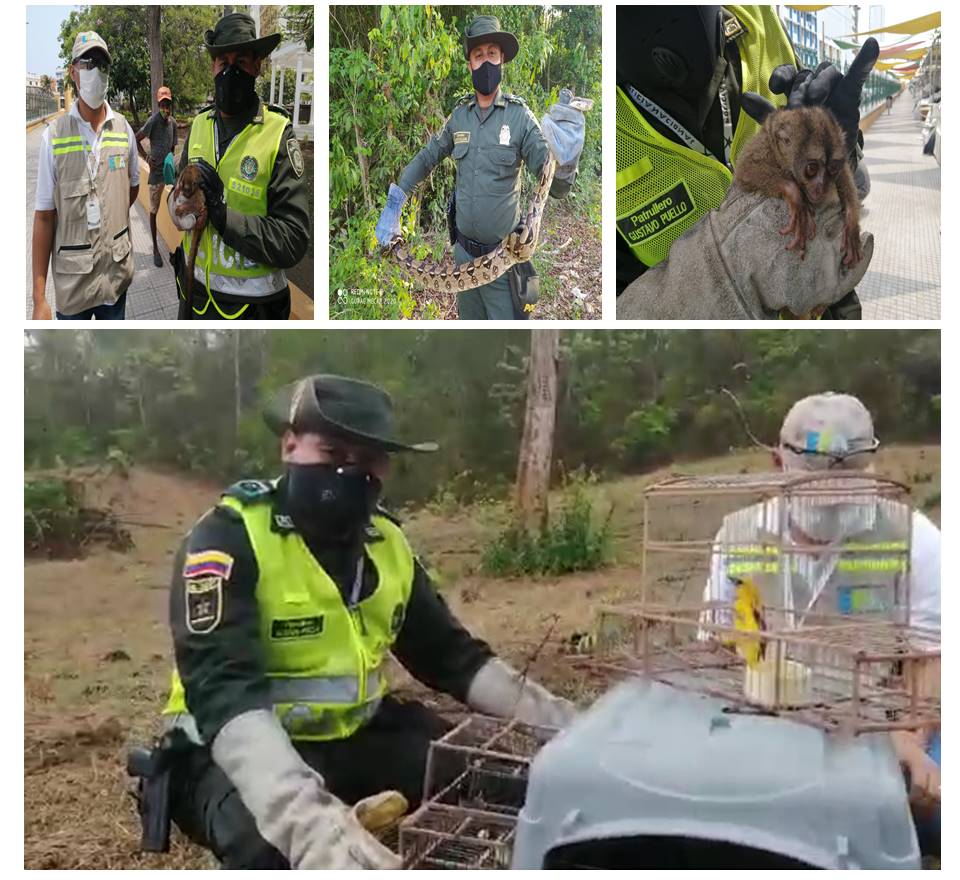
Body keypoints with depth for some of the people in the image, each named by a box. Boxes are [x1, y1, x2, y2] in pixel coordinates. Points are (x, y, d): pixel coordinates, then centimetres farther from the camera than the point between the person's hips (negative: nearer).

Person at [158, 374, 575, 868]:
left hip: (357, 735, 6)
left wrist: (555, 720, -7)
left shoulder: (387, 544, 2)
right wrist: (307, 818, -49)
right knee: (274, 844, -36)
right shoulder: (229, 537, -19)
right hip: (246, 751, -6)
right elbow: (223, 691, -33)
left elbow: (453, 656, 9)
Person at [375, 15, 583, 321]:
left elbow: (554, 187, -13)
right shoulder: (459, 115, 2)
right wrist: (394, 205, 9)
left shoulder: (520, 116, -9)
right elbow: (426, 159, 16)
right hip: (463, 252, 4)